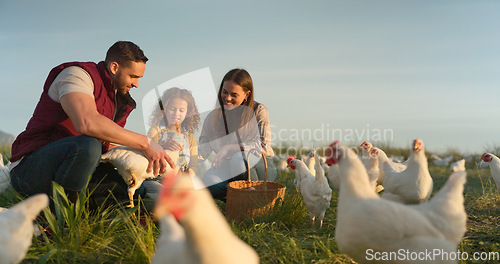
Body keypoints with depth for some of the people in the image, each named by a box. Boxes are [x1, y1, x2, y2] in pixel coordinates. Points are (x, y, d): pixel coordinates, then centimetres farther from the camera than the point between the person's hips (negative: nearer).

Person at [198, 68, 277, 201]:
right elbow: (202, 149, 1)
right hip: (229, 171, 2)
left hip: (262, 168, -2)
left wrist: (230, 148, -22)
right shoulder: (214, 117, 5)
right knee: (209, 183, -30)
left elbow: (264, 146, -13)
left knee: (240, 158, -35)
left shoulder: (258, 111, -4)